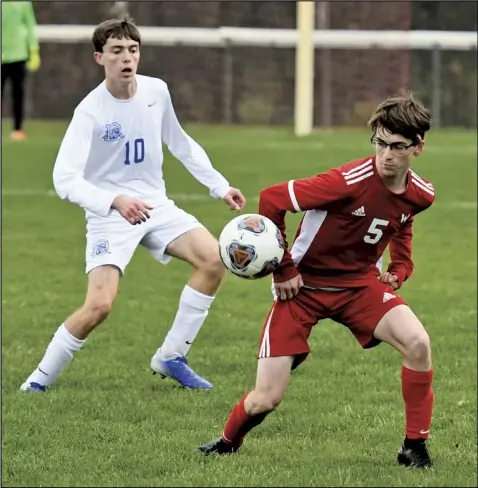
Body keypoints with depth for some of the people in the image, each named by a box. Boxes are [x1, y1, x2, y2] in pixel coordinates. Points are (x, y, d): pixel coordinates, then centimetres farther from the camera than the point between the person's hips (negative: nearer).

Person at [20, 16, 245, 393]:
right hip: (110, 216, -6)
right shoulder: (91, 111, -20)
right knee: (100, 306, -21)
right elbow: (65, 178, -29)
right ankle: (39, 381, -1)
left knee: (213, 260, -13)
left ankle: (171, 358, 1)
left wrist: (219, 185, 12)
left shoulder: (157, 92, -2)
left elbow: (181, 144, 16)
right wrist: (114, 200, -44)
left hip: (155, 205, 6)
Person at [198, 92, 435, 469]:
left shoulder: (421, 194, -7)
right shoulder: (351, 181, -28)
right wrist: (283, 270, -15)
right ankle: (228, 442, 29)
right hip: (304, 285, -4)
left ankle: (415, 447, -7)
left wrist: (400, 269, 6)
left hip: (359, 282, 4)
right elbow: (271, 199, -22)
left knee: (417, 343, -23)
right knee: (266, 399, -7)